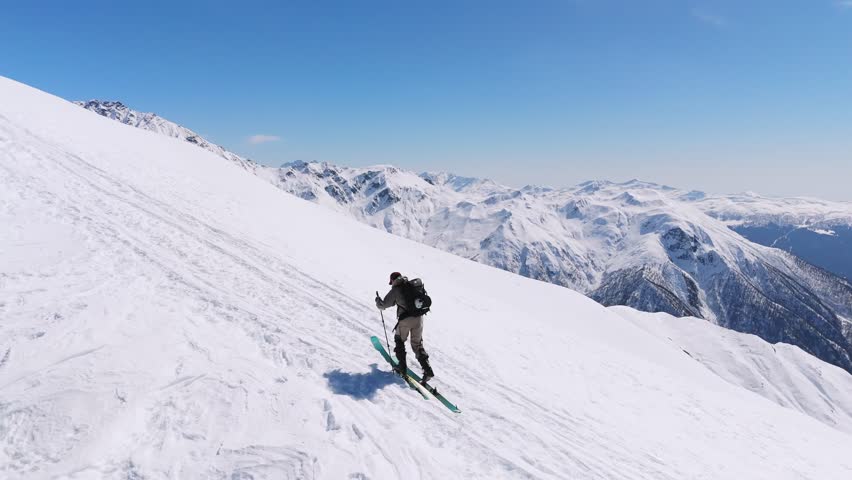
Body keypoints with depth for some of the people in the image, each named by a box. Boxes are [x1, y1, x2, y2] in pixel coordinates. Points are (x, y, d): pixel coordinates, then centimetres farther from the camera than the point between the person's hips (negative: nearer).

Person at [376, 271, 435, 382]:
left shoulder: (396, 290, -2)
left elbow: (384, 305, 1)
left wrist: (378, 300, 24)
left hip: (405, 320, -4)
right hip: (419, 318, 5)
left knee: (399, 341, 21)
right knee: (417, 344, 15)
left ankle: (402, 367, 21)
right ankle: (427, 369, 3)